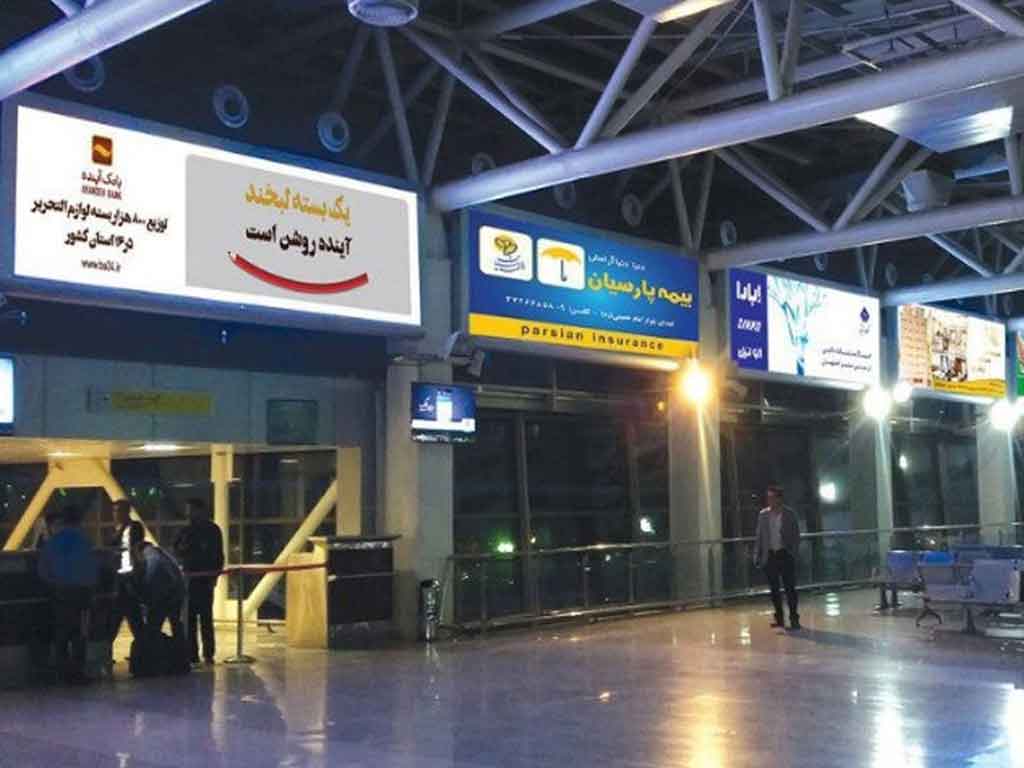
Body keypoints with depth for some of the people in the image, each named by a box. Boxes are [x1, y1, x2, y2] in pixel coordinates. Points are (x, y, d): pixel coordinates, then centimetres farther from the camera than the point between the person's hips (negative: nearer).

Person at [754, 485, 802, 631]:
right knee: (774, 589, 8)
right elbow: (759, 536, 8)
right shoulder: (763, 514, 5)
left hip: (785, 555, -3)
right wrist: (757, 555, 2)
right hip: (770, 556, 3)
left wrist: (794, 553, -10)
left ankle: (794, 618, 4)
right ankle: (779, 618, 18)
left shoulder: (789, 514, -3)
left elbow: (796, 535, -2)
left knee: (790, 587, -2)